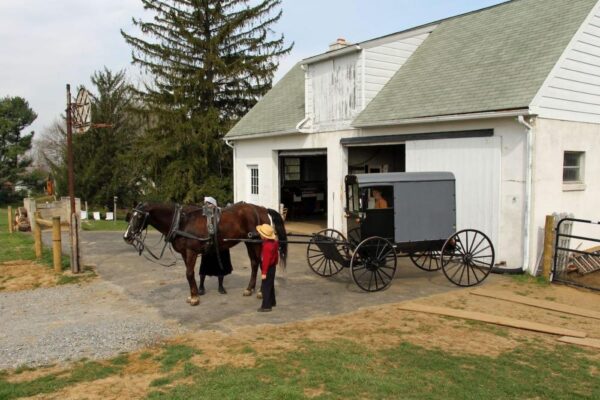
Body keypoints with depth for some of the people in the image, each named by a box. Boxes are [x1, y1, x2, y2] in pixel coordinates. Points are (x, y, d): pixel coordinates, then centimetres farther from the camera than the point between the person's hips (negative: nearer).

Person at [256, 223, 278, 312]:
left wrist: (264, 272, -23)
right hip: (272, 266, 10)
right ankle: (272, 302, 35)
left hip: (268, 268, -10)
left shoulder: (267, 246, -28)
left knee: (265, 287, -3)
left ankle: (266, 306, 1)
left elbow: (266, 260, -26)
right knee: (270, 285, 22)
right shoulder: (274, 241, 1)